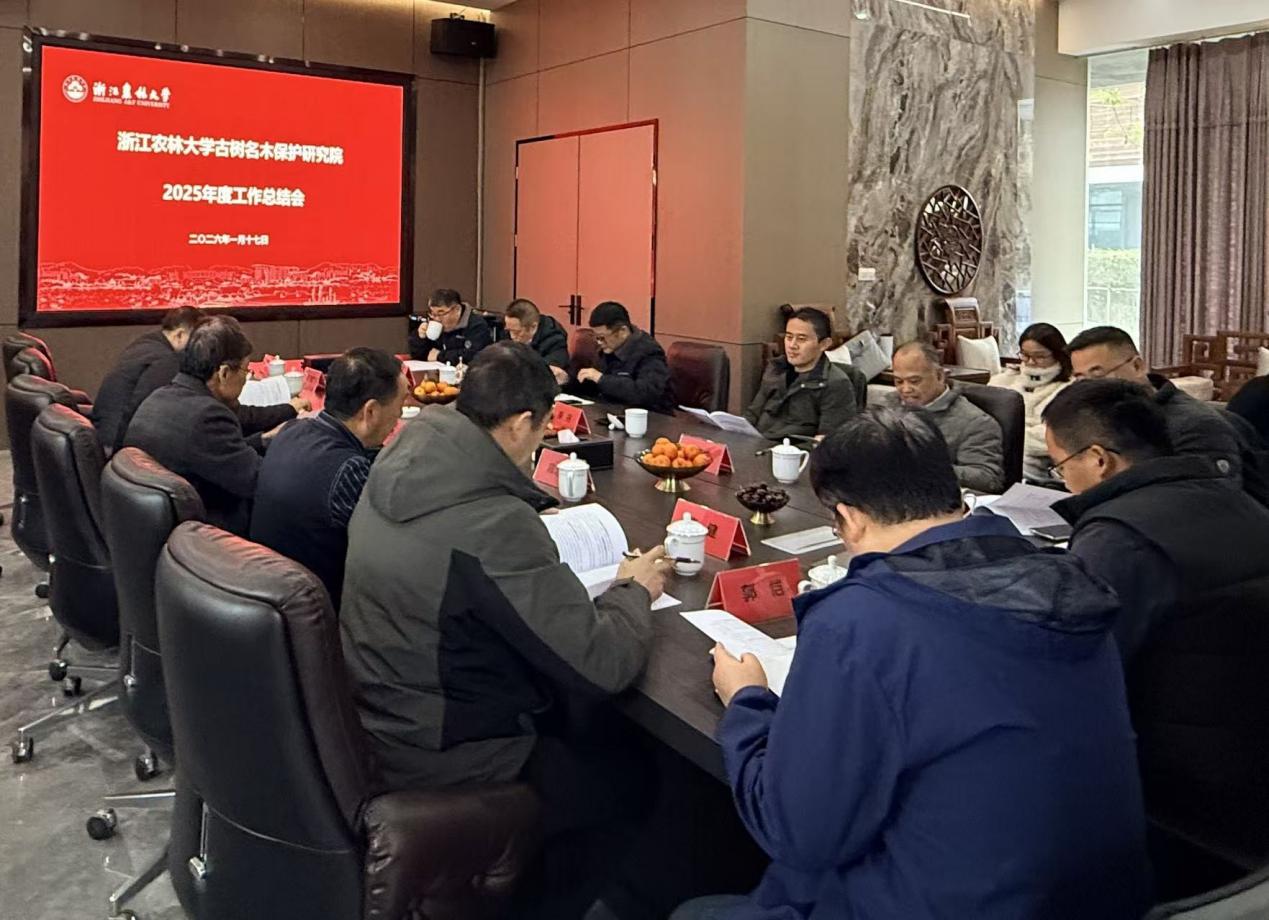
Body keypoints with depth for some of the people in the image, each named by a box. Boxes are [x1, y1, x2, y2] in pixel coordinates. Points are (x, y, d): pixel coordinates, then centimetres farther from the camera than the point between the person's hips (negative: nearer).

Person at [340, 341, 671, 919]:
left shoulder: (398, 466, -4)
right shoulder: (496, 524, -30)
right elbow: (602, 665, -24)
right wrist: (634, 589, -6)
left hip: (378, 714, 8)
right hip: (439, 756, -8)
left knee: (577, 726, 25)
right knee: (626, 774, 13)